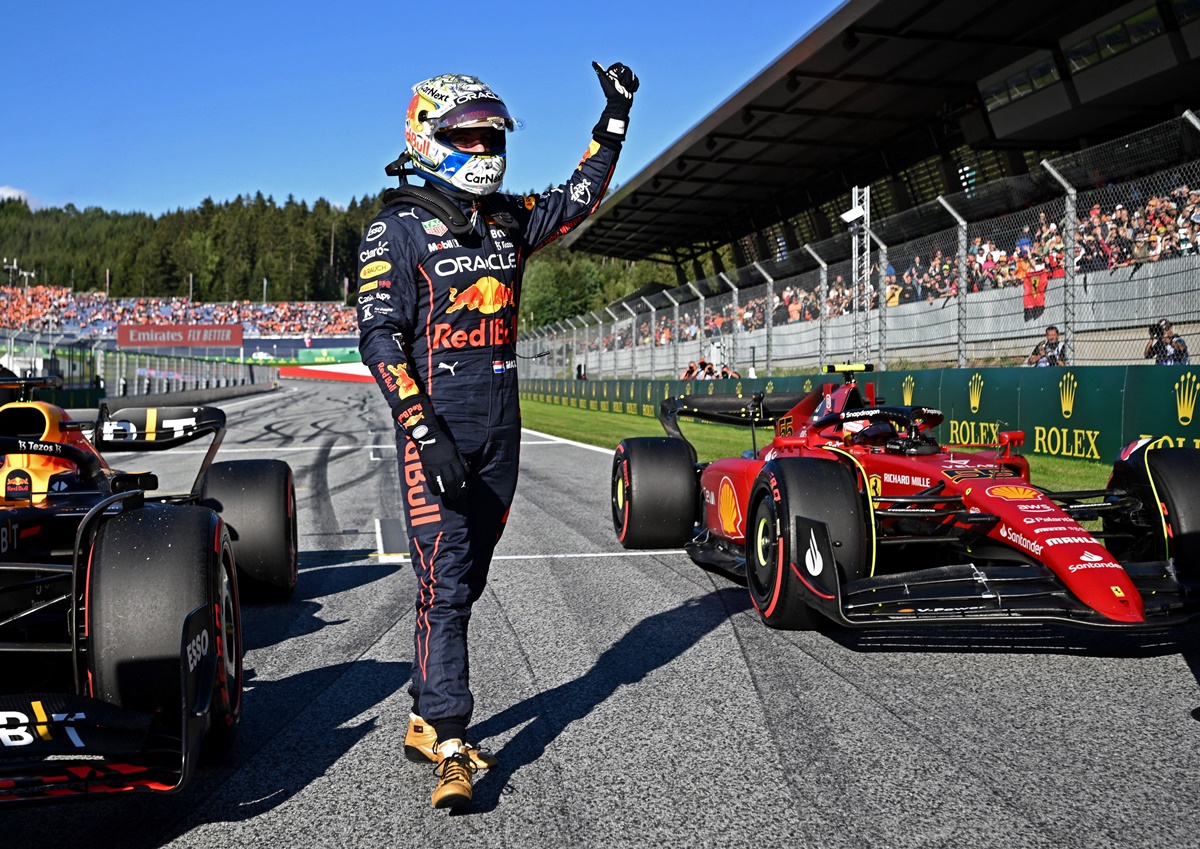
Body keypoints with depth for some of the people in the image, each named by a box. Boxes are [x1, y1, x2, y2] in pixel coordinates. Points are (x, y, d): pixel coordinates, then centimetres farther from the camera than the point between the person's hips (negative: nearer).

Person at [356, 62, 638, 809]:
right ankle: (450, 746, -8)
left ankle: (426, 722, 23)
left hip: (501, 430, 7)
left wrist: (616, 117, 18)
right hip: (437, 427, -6)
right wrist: (424, 432, -21)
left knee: (466, 582, 11)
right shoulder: (398, 230, -5)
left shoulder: (510, 219, 13)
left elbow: (579, 198, 26)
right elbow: (380, 338, -12)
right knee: (444, 584, -10)